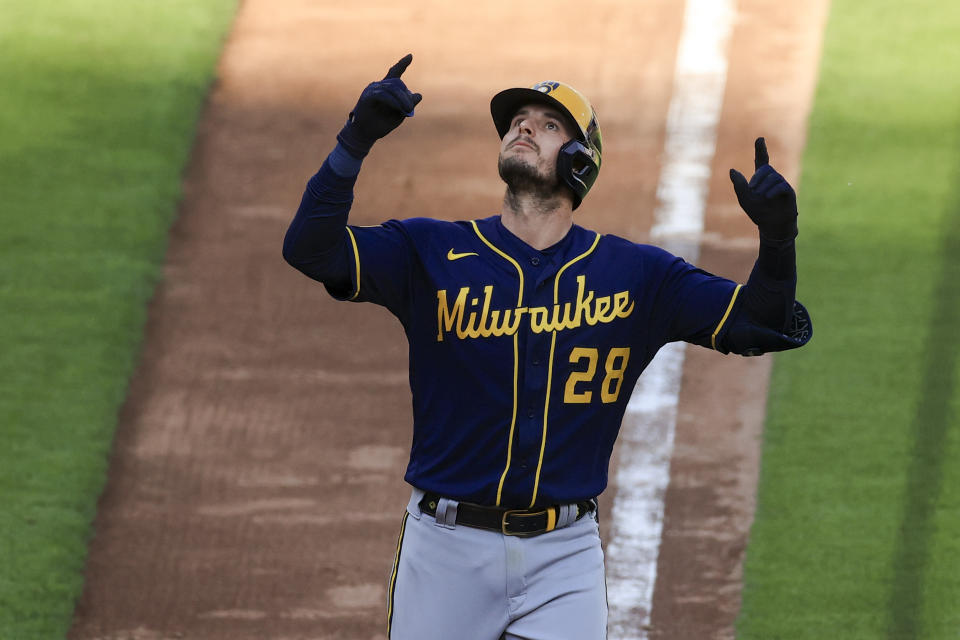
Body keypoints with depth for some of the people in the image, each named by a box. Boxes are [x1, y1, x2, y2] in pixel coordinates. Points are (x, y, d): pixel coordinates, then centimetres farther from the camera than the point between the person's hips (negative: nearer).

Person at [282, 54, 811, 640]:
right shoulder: (431, 253, 1)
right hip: (446, 547, 0)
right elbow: (312, 250, -11)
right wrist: (356, 141, -23)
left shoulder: (633, 274, 4)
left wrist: (777, 239, -18)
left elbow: (763, 325, 1)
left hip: (564, 554, 0)